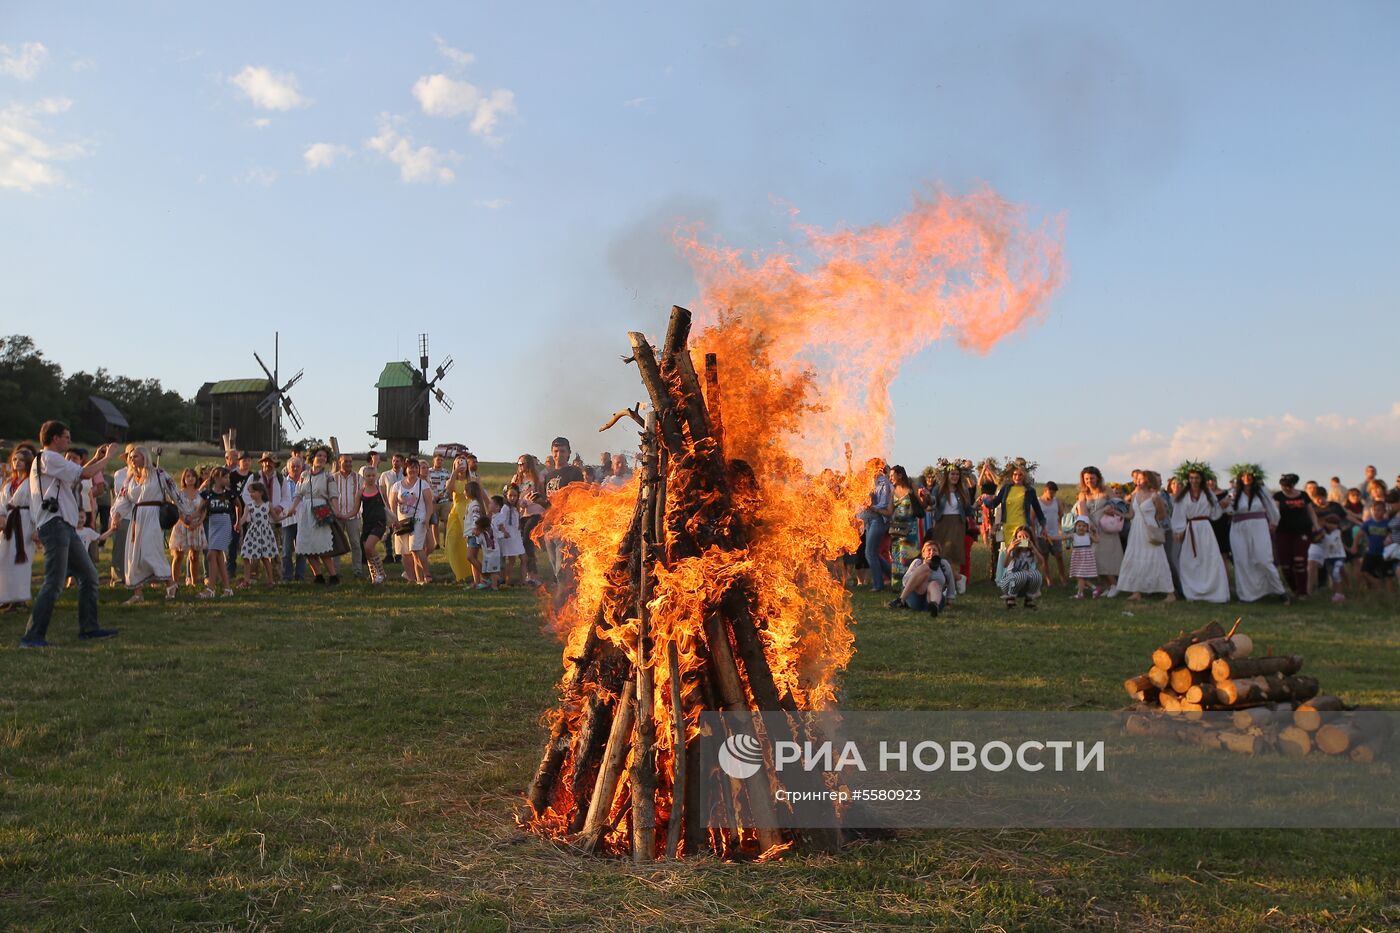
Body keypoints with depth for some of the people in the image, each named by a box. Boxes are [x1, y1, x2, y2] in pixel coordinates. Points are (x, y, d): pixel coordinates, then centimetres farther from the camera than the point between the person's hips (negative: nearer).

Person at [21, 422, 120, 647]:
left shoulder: (51, 460, 23)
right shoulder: (49, 458, -8)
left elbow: (75, 477, 25)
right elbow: (84, 474, -14)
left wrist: (96, 458, 23)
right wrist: (107, 457, 0)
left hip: (66, 527, 11)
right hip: (55, 525, -11)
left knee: (88, 575, 12)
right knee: (54, 582, -13)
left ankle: (88, 628, 17)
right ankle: (32, 636, -10)